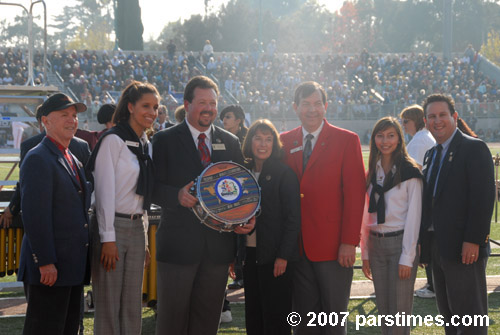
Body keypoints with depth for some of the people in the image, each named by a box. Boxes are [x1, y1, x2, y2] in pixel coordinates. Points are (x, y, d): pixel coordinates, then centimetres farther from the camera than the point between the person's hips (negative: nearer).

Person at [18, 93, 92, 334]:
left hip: (73, 265, 10)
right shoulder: (38, 160, -13)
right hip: (49, 268, -9)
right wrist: (45, 263, -23)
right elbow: (35, 216, -20)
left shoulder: (73, 161, 17)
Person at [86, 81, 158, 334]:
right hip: (112, 226, -7)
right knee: (108, 305, -3)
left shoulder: (146, 145, 14)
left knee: (133, 306, 8)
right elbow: (104, 190, -12)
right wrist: (108, 238, -15)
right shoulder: (113, 140, -9)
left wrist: (145, 239, 13)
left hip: (137, 228, 7)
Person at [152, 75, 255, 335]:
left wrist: (248, 219, -5)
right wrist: (177, 196, -25)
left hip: (218, 244, 4)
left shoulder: (231, 143, 12)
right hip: (178, 243, -3)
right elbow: (153, 187, -6)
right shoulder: (165, 140, 1)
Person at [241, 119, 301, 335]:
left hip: (275, 258, -5)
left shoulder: (284, 174, -6)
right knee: (253, 315, 10)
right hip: (250, 253, 5)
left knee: (276, 318, 0)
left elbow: (293, 218, -9)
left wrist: (283, 256, -14)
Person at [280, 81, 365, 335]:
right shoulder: (286, 141, 10)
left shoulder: (346, 140, -2)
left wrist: (349, 242, -12)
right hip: (298, 246, 4)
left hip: (333, 246, -3)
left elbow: (355, 193, -6)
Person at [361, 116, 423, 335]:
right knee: (383, 309, 9)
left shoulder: (410, 172, -6)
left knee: (400, 310, -4)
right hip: (376, 244, 5)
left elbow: (413, 216, -9)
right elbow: (367, 215, 13)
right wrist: (365, 252, 9)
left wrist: (407, 257, -13)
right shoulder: (372, 172, 11)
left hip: (401, 243, -5)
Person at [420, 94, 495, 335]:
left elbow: (484, 197, -15)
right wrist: (423, 243, 11)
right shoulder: (431, 154, 18)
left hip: (464, 249, -8)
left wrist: (473, 240, -21)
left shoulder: (474, 149, -7)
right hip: (437, 247, 8)